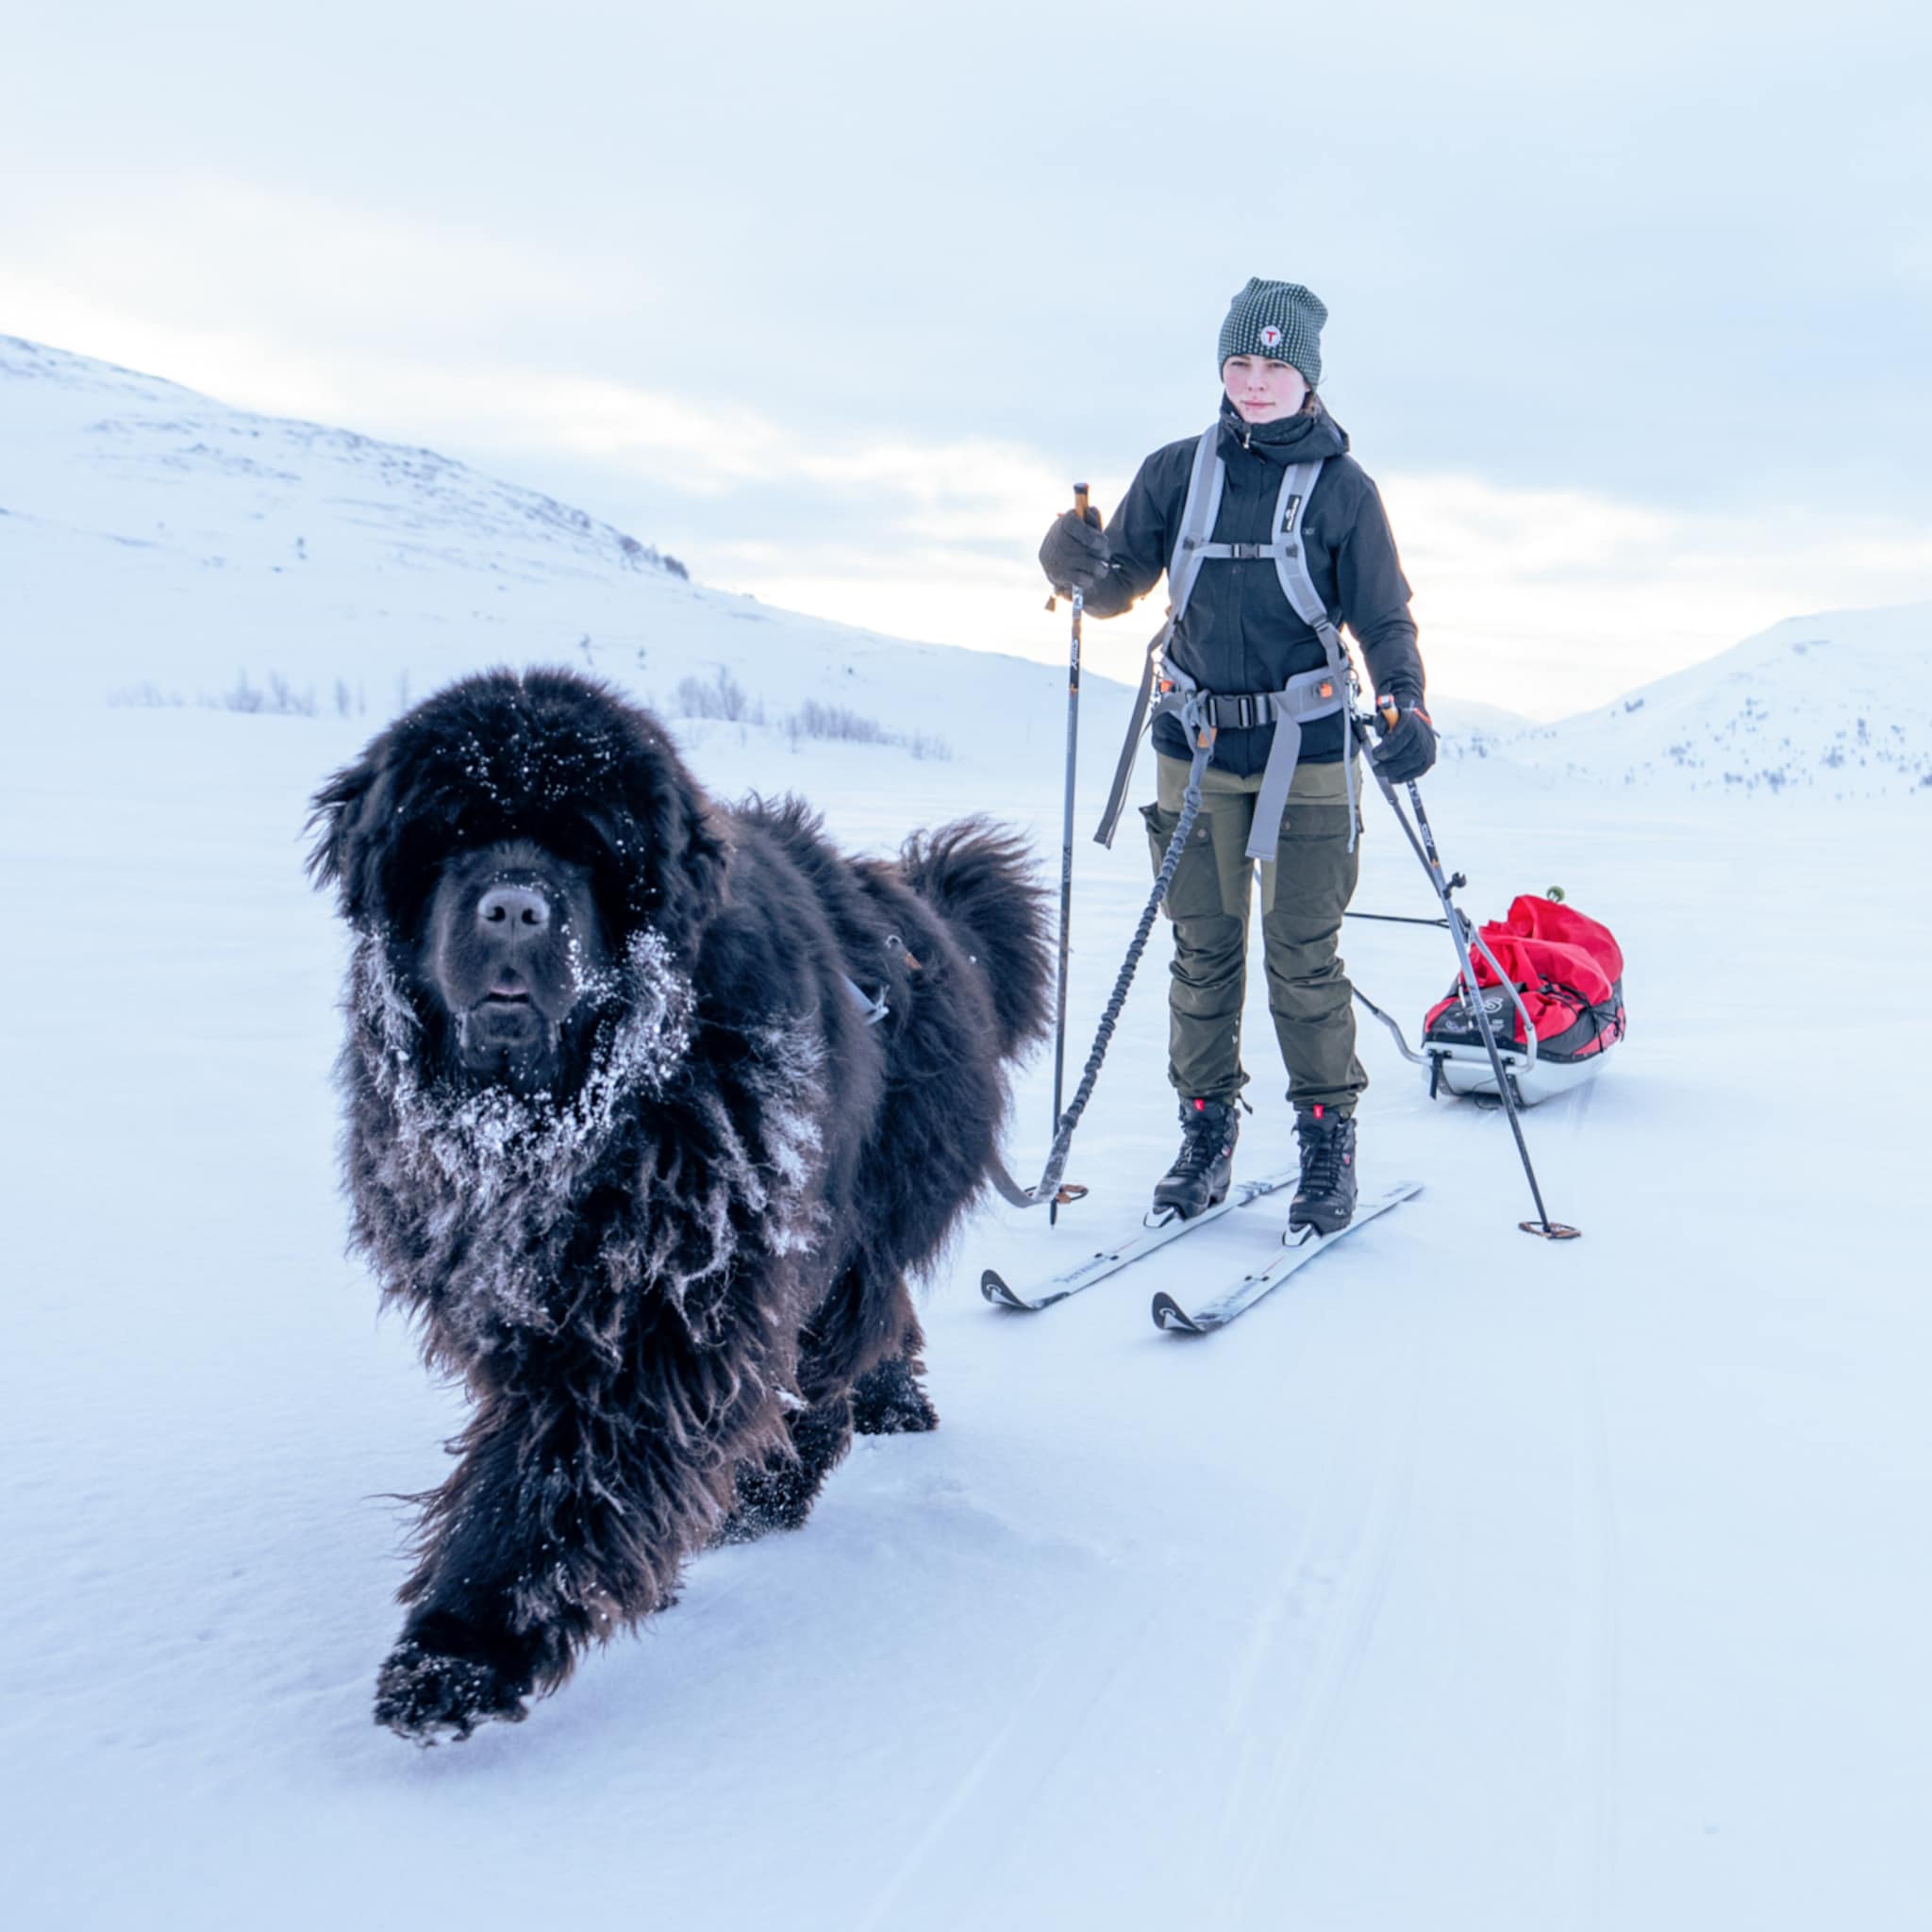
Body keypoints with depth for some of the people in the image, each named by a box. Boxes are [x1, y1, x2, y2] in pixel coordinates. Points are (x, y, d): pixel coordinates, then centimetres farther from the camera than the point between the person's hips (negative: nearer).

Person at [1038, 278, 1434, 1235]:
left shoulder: (1343, 488, 1)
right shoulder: (1175, 473, 6)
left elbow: (1385, 618, 3)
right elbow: (1115, 588, 9)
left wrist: (1405, 705, -15)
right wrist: (1079, 562, -14)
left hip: (1307, 752, -2)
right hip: (1196, 750, 2)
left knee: (1304, 957, -1)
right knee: (1203, 951, 7)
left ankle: (1328, 1139, 11)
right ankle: (1206, 1133, 18)